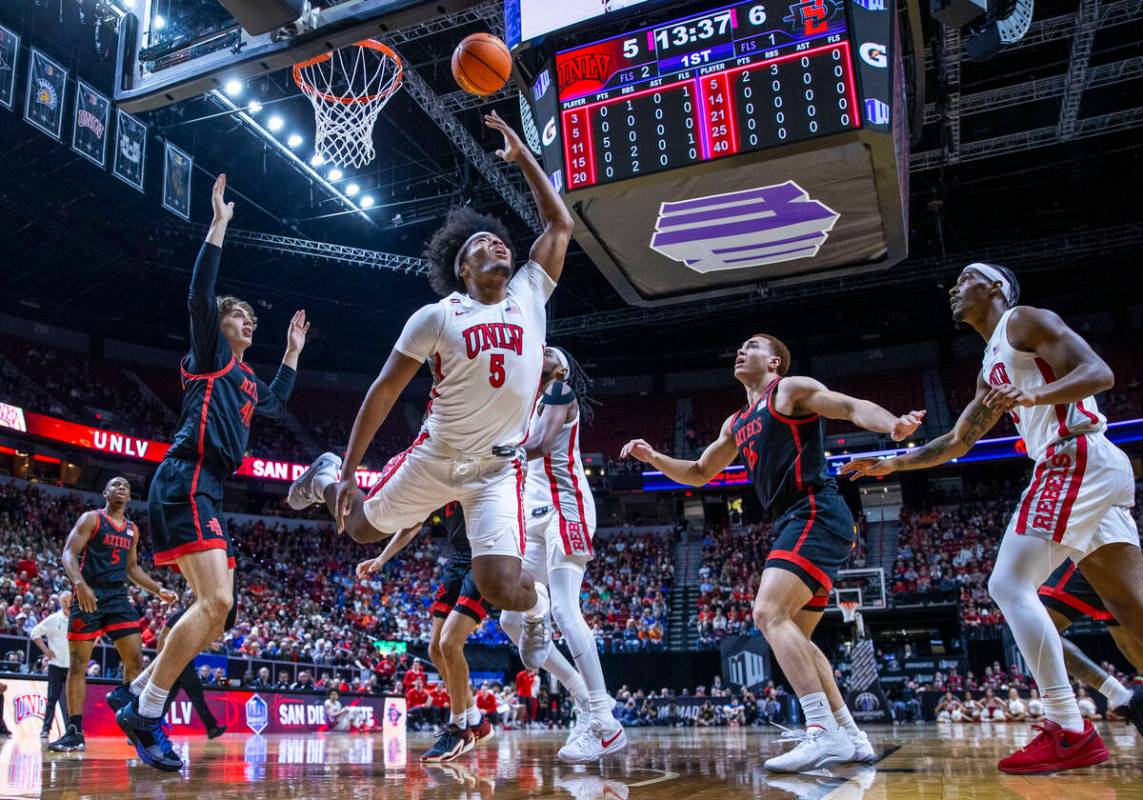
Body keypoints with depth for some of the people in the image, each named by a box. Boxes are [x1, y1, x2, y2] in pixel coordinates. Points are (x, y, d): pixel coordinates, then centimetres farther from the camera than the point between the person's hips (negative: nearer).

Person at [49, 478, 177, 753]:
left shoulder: (132, 529, 16)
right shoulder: (90, 519, 0)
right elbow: (68, 554, -11)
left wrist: (159, 590, 13)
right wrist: (79, 583, -29)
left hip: (118, 596, 5)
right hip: (88, 596, -5)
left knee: (136, 658, -7)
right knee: (78, 663, -2)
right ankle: (75, 732, 2)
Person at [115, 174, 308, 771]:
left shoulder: (244, 378, 24)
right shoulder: (210, 353, 4)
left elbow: (277, 402, 42)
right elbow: (199, 294, -11)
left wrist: (293, 350, 41)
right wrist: (219, 223, -8)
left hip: (209, 492, 9)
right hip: (185, 481, -9)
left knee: (217, 615, 7)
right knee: (216, 601, -20)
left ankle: (138, 695, 17)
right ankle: (145, 713, -11)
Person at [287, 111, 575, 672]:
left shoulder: (530, 296, -1)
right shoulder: (436, 316, -9)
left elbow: (560, 223, 6)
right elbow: (384, 391, -6)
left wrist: (522, 156, 5)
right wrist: (349, 469, -7)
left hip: (498, 468, 0)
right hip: (435, 457, 0)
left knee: (500, 586, -15)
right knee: (362, 527, 19)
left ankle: (537, 605, 23)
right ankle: (328, 477, 53)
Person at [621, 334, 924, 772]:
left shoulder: (790, 389, 2)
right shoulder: (736, 424, 24)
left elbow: (852, 407, -11)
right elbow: (699, 474, 30)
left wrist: (893, 424, -32)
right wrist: (654, 457, 15)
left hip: (817, 514, -10)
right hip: (794, 524, 10)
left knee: (769, 612, -23)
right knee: (793, 636, 11)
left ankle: (825, 733, -26)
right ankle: (850, 736, 17)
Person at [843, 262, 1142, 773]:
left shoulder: (1023, 320, 1)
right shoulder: (991, 369, 27)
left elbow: (1099, 373, -11)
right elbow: (956, 444, 33)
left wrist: (1032, 396, -28)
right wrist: (892, 464, 31)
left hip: (1077, 458, -10)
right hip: (1096, 467, 10)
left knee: (1009, 585, -14)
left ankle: (1070, 731, -16)